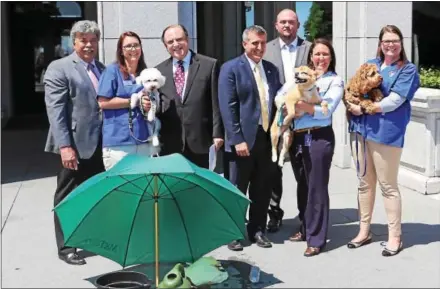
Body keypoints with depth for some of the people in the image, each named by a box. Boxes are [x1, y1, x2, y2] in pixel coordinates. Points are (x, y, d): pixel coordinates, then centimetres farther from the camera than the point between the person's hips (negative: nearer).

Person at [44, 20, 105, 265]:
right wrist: (65, 146, -21)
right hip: (75, 146, -6)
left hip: (99, 144, 6)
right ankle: (66, 247, 16)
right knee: (68, 197, 5)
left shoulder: (103, 69, 15)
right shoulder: (59, 68, -5)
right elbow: (55, 110, -13)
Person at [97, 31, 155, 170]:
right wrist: (135, 101, -12)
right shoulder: (112, 70, -2)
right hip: (118, 140, -5)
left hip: (145, 138, 5)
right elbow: (103, 102, -10)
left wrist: (150, 105, 0)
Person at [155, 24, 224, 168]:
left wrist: (217, 134, -5)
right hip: (169, 144, 2)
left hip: (200, 142, -2)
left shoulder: (209, 65, 4)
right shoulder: (159, 71, 12)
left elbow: (216, 103, 1)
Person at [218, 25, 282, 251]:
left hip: (266, 138, 5)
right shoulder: (231, 68, -5)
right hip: (244, 140, -5)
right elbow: (228, 107, -12)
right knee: (237, 190, 5)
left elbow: (277, 101, 16)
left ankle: (258, 230, 26)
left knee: (262, 190, 13)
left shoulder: (271, 69, 13)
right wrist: (237, 139, -18)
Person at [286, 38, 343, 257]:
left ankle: (316, 238, 10)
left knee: (317, 187, 0)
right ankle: (306, 228, 32)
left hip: (319, 138, -5)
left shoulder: (335, 81, 0)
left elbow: (326, 110, -13)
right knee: (303, 185, 16)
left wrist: (301, 105, -21)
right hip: (297, 137, 5)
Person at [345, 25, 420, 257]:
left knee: (388, 186, 2)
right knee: (365, 183, 14)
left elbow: (393, 102, -13)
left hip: (386, 133, -5)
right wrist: (352, 105, -8)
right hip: (360, 129, 5)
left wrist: (362, 108, -10)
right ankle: (364, 231, 26)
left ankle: (395, 237, 13)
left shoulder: (408, 70, -2)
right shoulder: (369, 65, 15)